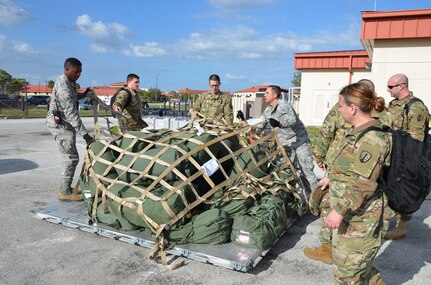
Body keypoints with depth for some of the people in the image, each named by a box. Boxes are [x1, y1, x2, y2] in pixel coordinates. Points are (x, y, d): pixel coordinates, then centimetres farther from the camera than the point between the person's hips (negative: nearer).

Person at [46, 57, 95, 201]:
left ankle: (66, 187, 24)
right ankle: (65, 192, 1)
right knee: (71, 158, -7)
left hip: (63, 124, 10)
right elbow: (71, 113, -28)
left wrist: (83, 95, 13)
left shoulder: (68, 82, 8)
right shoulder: (64, 87, -23)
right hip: (60, 124, -10)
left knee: (70, 157, 15)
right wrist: (85, 134, -31)